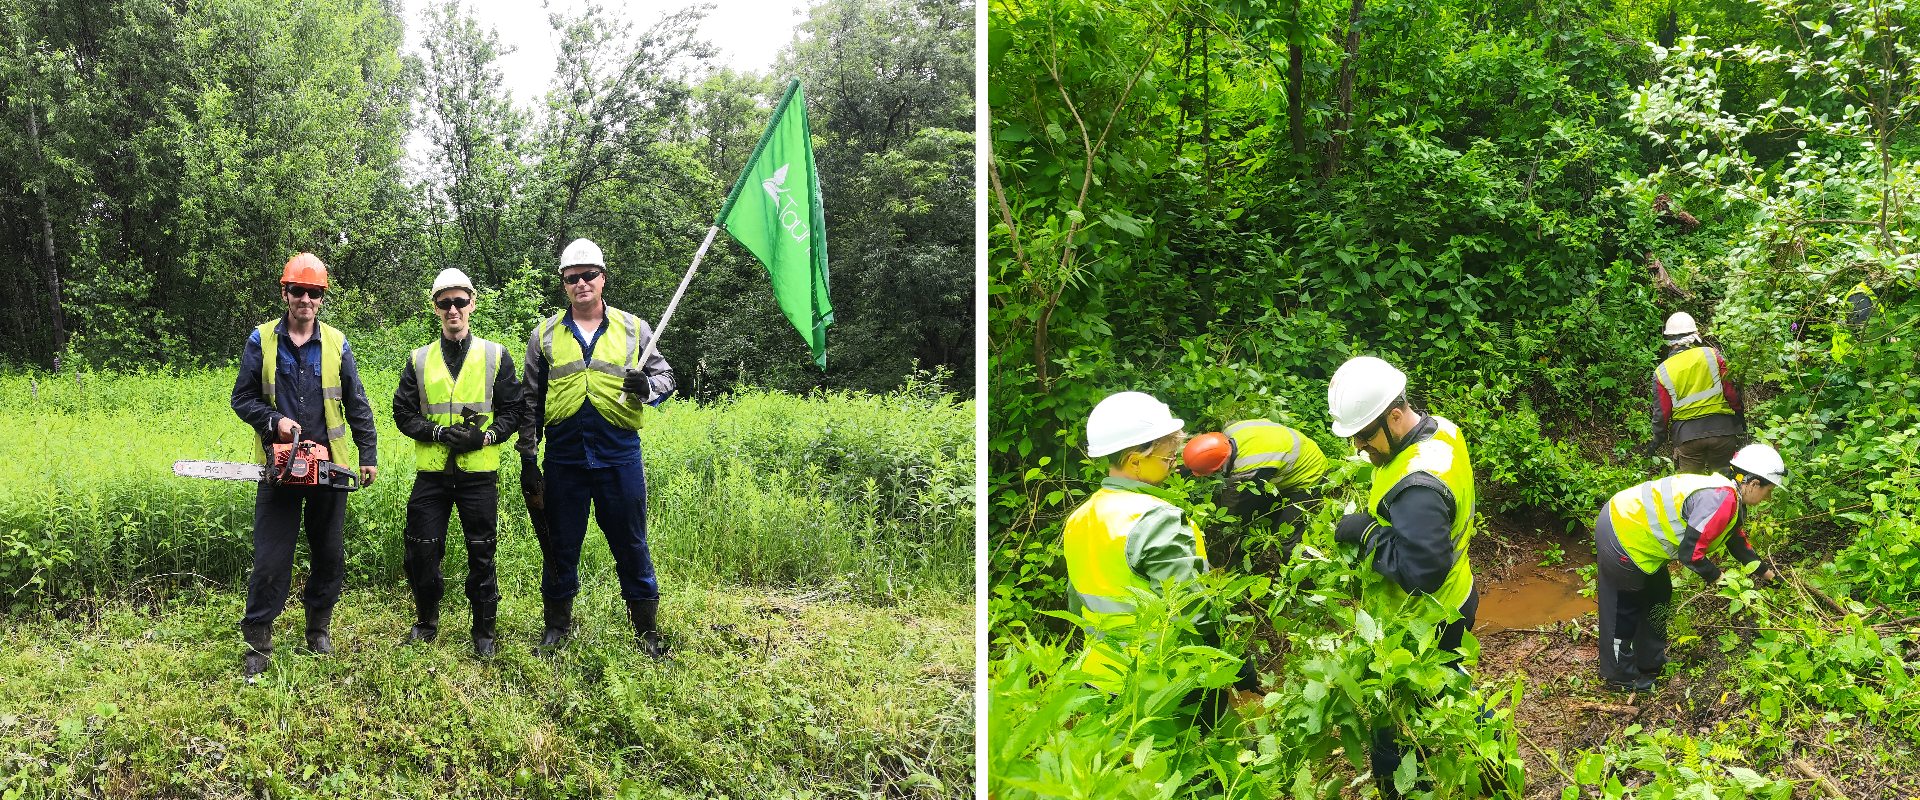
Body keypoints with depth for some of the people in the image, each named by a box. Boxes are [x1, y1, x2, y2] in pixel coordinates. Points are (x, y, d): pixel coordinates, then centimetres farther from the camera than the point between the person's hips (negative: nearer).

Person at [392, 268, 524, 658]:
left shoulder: (496, 357, 5)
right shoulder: (419, 360, 9)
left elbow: (512, 412, 3)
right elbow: (404, 414, 6)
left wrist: (483, 437, -14)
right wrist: (439, 432, -11)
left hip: (479, 473, -1)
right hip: (432, 473, 2)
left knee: (481, 553, 3)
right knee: (421, 552, 3)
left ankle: (484, 632, 16)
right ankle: (427, 621, 24)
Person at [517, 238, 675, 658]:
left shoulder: (633, 329, 6)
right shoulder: (545, 335, 9)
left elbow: (665, 378, 10)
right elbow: (531, 401, 11)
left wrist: (646, 386, -14)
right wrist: (528, 457, 6)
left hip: (619, 455, -1)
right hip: (564, 458, 1)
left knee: (631, 544, 4)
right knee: (560, 545, 10)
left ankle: (647, 630, 15)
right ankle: (557, 624, 26)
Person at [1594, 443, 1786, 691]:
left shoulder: (1728, 496, 10)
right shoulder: (1721, 501, -24)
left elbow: (1737, 540, 28)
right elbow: (1690, 552, -24)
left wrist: (1764, 571, 34)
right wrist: (1716, 577, -9)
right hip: (1621, 537, -11)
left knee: (1658, 595, 22)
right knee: (1625, 607, 3)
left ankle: (1651, 663, 36)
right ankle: (1621, 676, 18)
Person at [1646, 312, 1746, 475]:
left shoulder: (1662, 372, 1)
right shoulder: (1711, 355, -1)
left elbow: (1661, 412, 3)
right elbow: (1731, 391, 1)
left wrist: (1658, 439, 17)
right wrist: (1741, 417, 15)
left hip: (1687, 437, 0)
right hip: (1721, 430, 0)